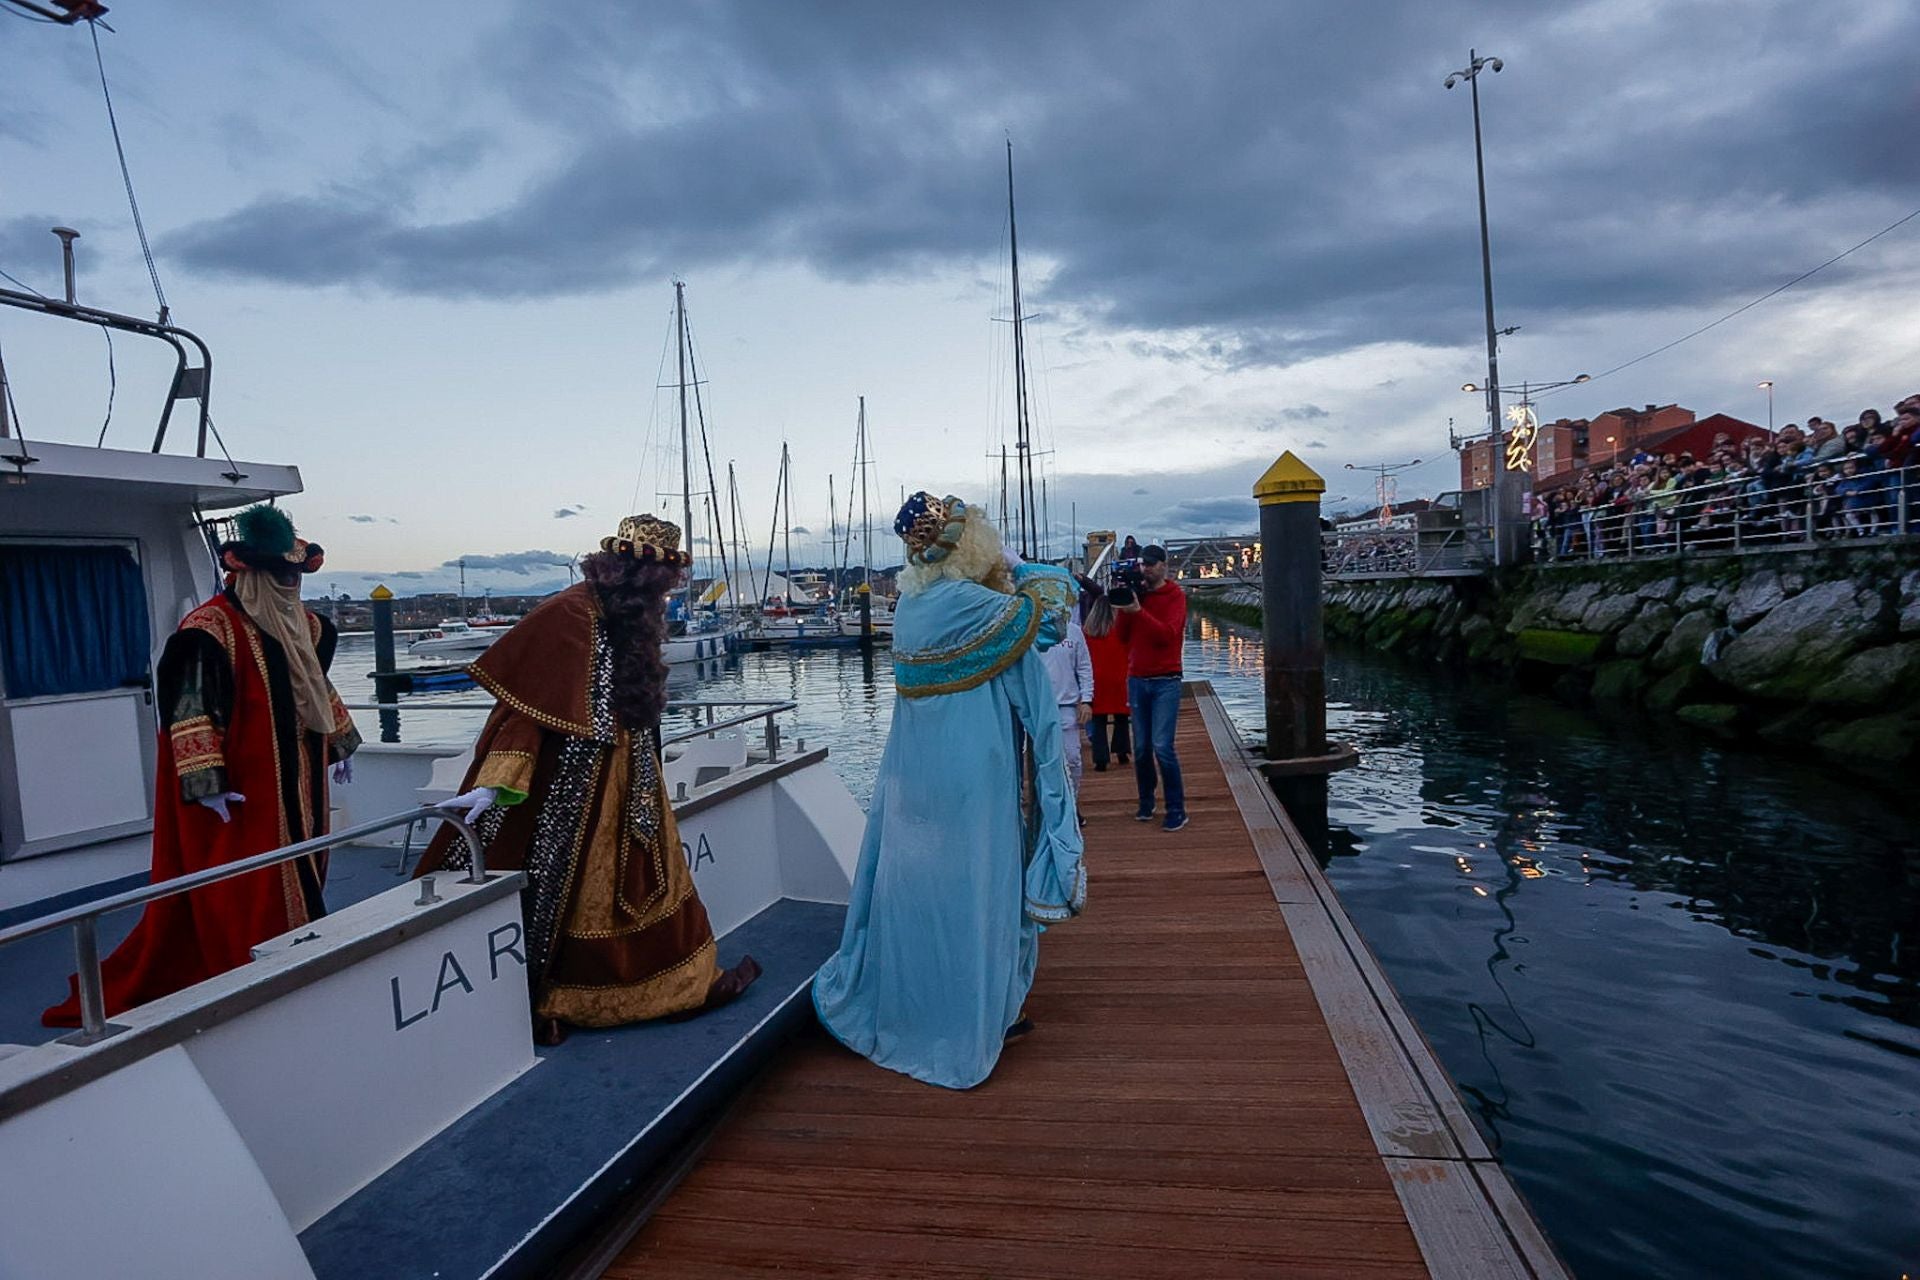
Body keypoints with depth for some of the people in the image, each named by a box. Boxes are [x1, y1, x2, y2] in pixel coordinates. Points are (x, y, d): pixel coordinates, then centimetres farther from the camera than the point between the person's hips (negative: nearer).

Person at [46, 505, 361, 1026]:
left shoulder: (304, 625, 10)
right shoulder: (213, 629, -15)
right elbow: (191, 712, -18)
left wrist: (339, 745, 25)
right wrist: (208, 784, -22)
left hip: (298, 790, 8)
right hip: (242, 796, -8)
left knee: (298, 882, 15)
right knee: (238, 898, 0)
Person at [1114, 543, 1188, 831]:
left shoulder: (1175, 596, -2)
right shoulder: (1135, 593, 11)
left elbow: (1168, 634, -16)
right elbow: (1121, 637, 6)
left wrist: (1138, 611, -24)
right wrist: (1123, 607, -6)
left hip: (1165, 681, -4)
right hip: (1136, 679, 4)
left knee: (1162, 747, -10)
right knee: (1141, 748, 7)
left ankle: (1176, 810, 0)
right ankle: (1146, 804, 21)